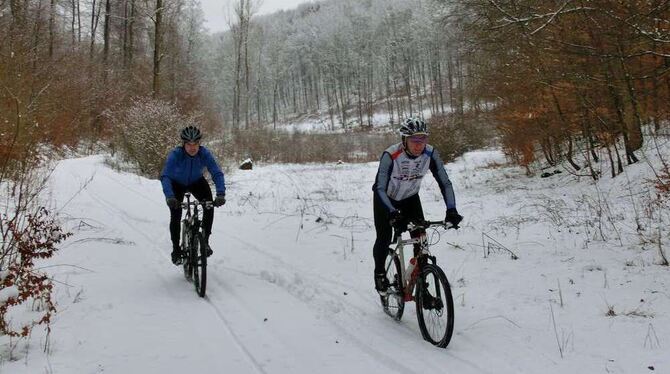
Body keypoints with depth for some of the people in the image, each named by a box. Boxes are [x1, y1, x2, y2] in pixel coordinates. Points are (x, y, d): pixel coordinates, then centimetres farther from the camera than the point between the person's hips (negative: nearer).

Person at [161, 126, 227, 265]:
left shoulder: (205, 153, -29)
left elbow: (217, 173, -33)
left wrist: (221, 194, -49)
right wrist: (169, 196, -57)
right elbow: (165, 176, -41)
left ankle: (205, 240, -8)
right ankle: (176, 250, 4)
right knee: (175, 215, -15)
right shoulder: (175, 154, -34)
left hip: (197, 182, 2)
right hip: (177, 184, -1)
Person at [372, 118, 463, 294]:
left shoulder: (430, 154, -24)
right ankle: (379, 273, 23)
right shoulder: (390, 155, -34)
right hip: (386, 199, -3)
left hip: (410, 198, 3)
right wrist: (392, 212, -52)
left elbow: (445, 182, -22)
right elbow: (380, 188, -36)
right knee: (384, 238, -7)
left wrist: (452, 210, -36)